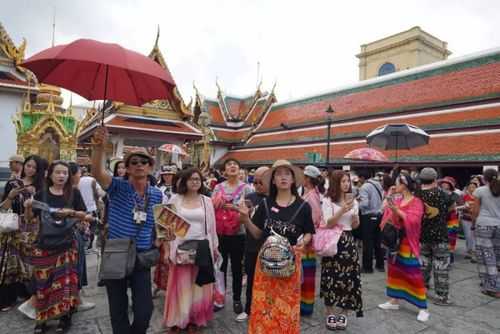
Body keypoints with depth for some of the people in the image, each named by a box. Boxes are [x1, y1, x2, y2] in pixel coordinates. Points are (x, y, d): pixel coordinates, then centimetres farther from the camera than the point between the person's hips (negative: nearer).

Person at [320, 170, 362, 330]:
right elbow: (328, 224, -12)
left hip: (348, 242, 4)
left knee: (347, 277, 4)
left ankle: (343, 314, 19)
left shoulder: (353, 201, 9)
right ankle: (330, 314, 14)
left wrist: (354, 213, -10)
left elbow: (355, 226, 11)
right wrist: (342, 210, -22)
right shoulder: (328, 201, -4)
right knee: (331, 278, -1)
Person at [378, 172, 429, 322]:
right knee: (394, 269, 13)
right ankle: (394, 301, 25)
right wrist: (388, 208, -5)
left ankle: (423, 308, 7)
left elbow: (413, 220, -23)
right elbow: (388, 218, 10)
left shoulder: (416, 202, -9)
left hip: (408, 242, -6)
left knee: (413, 273, -4)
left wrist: (397, 210, -27)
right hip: (394, 240, 7)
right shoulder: (396, 200, 7)